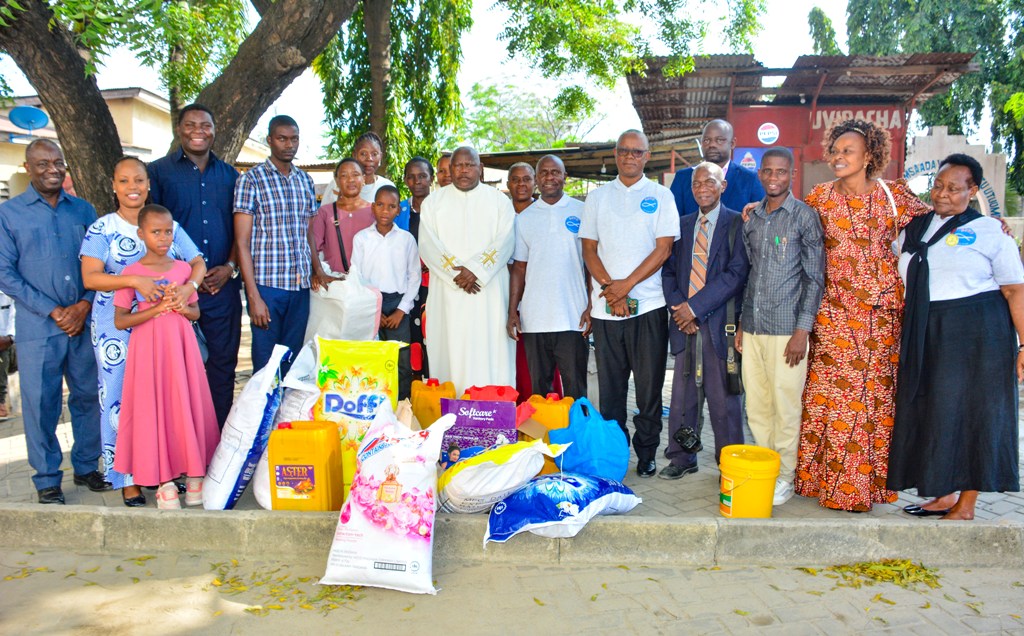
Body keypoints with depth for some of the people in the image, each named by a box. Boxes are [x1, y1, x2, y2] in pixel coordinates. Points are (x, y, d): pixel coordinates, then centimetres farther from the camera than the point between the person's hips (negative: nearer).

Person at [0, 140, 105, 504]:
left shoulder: (83, 210, 10)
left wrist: (85, 304, -8)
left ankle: (86, 467, 24)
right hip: (38, 327, -2)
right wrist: (52, 311, -10)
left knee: (88, 396, 8)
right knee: (40, 403, 3)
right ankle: (47, 480, 16)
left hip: (84, 322, 3)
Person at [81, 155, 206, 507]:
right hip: (117, 327, -2)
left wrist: (189, 285, -21)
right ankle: (127, 478, 11)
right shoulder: (101, 228, -1)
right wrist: (136, 281, -25)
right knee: (121, 398, 1)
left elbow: (197, 262, 1)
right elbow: (90, 277, -11)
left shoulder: (169, 224, 7)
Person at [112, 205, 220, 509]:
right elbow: (120, 321, -5)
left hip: (181, 347, 3)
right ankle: (163, 481, 10)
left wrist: (182, 308, -8)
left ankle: (194, 474, 15)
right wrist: (157, 308, -14)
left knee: (188, 406, 4)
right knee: (154, 409, 0)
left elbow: (196, 312, 14)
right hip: (149, 349, -2)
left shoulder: (183, 268, 7)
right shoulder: (131, 273, -2)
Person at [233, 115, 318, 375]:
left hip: (301, 286, 5)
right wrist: (253, 296, -12)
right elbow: (242, 243, -6)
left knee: (293, 361, 10)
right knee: (266, 364, 2)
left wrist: (317, 272, 2)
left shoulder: (305, 181, 13)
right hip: (266, 285, -4)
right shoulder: (251, 180, -3)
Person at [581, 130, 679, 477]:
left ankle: (646, 452, 16)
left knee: (649, 384, 4)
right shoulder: (597, 197, 12)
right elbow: (589, 249, 7)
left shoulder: (660, 196, 5)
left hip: (648, 305, -2)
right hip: (606, 306, 2)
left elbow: (664, 249, -3)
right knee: (610, 385, 6)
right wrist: (609, 288, -8)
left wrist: (627, 284, -12)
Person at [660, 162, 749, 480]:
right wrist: (677, 307, -4)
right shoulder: (682, 225, 15)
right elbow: (669, 271, 13)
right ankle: (682, 458, 23)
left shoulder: (736, 223, -1)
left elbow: (736, 273, -10)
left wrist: (695, 306, -13)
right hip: (685, 323, 4)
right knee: (683, 395, 10)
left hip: (719, 322, -4)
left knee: (723, 398, 1)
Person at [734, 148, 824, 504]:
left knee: (785, 407, 0)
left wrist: (802, 330, -11)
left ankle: (784, 477, 13)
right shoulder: (751, 218, 13)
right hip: (752, 328, 5)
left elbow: (815, 277, -5)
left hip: (786, 329, -5)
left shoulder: (804, 216, -3)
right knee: (756, 407, 9)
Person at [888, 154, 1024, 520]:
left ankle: (965, 506, 14)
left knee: (971, 412, 2)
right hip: (925, 334, 5)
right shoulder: (913, 230, 11)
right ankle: (944, 495, 25)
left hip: (976, 334, -5)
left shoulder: (989, 231, -3)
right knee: (930, 412, 10)